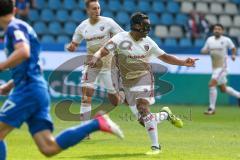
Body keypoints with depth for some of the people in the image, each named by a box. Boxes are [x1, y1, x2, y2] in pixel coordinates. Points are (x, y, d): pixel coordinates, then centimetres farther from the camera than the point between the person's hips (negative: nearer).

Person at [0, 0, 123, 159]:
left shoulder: (14, 27, -5)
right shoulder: (22, 27, 25)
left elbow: (23, 52, -27)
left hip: (28, 90, -9)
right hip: (36, 89, 9)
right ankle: (97, 123, -3)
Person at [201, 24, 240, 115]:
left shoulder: (226, 40, -6)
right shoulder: (209, 40, 6)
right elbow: (204, 51, 11)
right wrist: (204, 50, -12)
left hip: (222, 66, -6)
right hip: (214, 67, 7)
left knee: (212, 84, -19)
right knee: (223, 89, 15)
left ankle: (212, 108, -14)